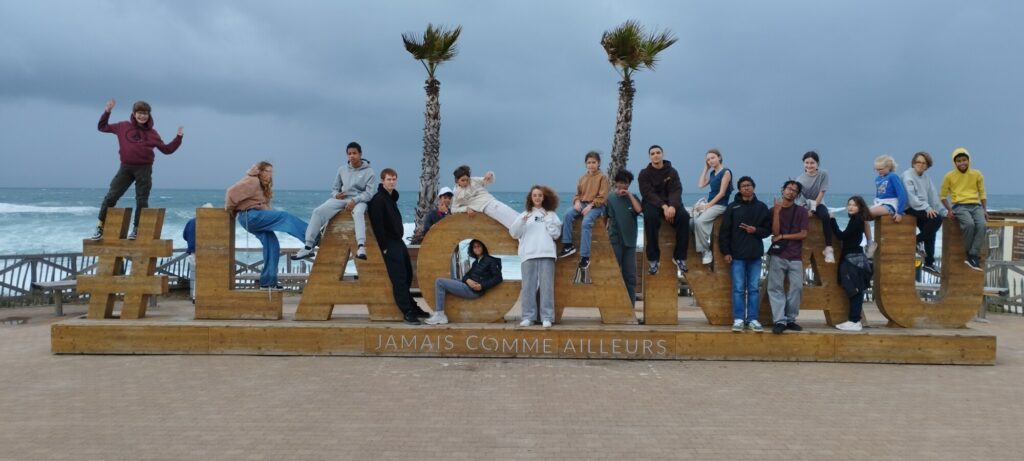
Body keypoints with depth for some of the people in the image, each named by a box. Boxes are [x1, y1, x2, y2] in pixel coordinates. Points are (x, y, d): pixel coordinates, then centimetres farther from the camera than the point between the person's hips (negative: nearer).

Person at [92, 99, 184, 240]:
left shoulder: (152, 133, 6)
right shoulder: (123, 126, 8)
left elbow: (167, 149, 9)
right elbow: (103, 127, 17)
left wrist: (178, 137, 1)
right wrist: (107, 111, 7)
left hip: (144, 170, -1)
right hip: (126, 167, 1)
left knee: (142, 201, 3)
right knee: (110, 197, -3)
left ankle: (136, 229, 17)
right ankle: (100, 227, 6)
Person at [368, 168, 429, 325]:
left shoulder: (392, 198, 16)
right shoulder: (378, 199, -13)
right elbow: (377, 225, -19)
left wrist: (399, 240, 15)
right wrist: (384, 247, -20)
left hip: (398, 242, 9)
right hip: (389, 244, -9)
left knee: (407, 275, 12)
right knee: (399, 278, -10)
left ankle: (412, 307, 20)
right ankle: (407, 312, -9)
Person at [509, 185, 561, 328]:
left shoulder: (551, 215, 14)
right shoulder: (524, 215, 15)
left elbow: (556, 234, 4)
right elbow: (513, 233, 7)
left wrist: (547, 219, -2)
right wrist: (521, 221, -9)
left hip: (546, 254, -1)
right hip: (528, 255, 1)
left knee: (546, 286, -4)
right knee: (528, 286, -2)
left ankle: (547, 317, -3)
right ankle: (528, 317, 1)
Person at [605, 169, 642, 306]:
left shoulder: (632, 197, 10)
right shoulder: (610, 198, 2)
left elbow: (639, 209, -9)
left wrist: (629, 195, -7)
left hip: (629, 241, 3)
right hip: (614, 241, -3)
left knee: (630, 276, 3)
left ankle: (631, 306, 7)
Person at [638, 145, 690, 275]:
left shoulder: (672, 172, 7)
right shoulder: (644, 173, 2)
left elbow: (676, 191, -6)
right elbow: (648, 193, -11)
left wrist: (672, 206, -27)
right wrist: (663, 206, -26)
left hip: (670, 203, 2)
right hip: (652, 203, -2)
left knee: (684, 216, -29)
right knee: (650, 216, -37)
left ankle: (679, 256, -18)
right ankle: (653, 258, -30)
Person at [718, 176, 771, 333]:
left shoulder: (762, 207, 7)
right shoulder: (732, 207, 1)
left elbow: (768, 229, 8)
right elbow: (724, 231, -1)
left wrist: (755, 230, -11)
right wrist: (725, 252, -6)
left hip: (755, 255, 2)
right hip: (737, 255, -2)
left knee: (754, 289, 4)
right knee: (738, 288, 0)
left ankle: (752, 319, 10)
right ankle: (738, 319, 4)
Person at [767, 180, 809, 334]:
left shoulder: (801, 211, 7)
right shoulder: (773, 210, 7)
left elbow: (803, 234, -1)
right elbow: (775, 232, -5)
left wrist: (783, 236, -4)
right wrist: (777, 212, -12)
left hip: (795, 256, 1)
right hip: (777, 255, -1)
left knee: (797, 287, -4)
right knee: (776, 288, -6)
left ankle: (790, 319, 5)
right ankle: (779, 321, -7)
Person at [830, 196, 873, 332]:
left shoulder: (857, 220, -13)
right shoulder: (856, 220, 16)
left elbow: (842, 235, -17)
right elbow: (846, 237, 12)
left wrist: (832, 220, -12)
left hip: (854, 259, -10)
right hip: (853, 258, 10)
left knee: (855, 291, -8)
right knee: (855, 291, 11)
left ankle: (854, 321, -8)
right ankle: (855, 320, 15)